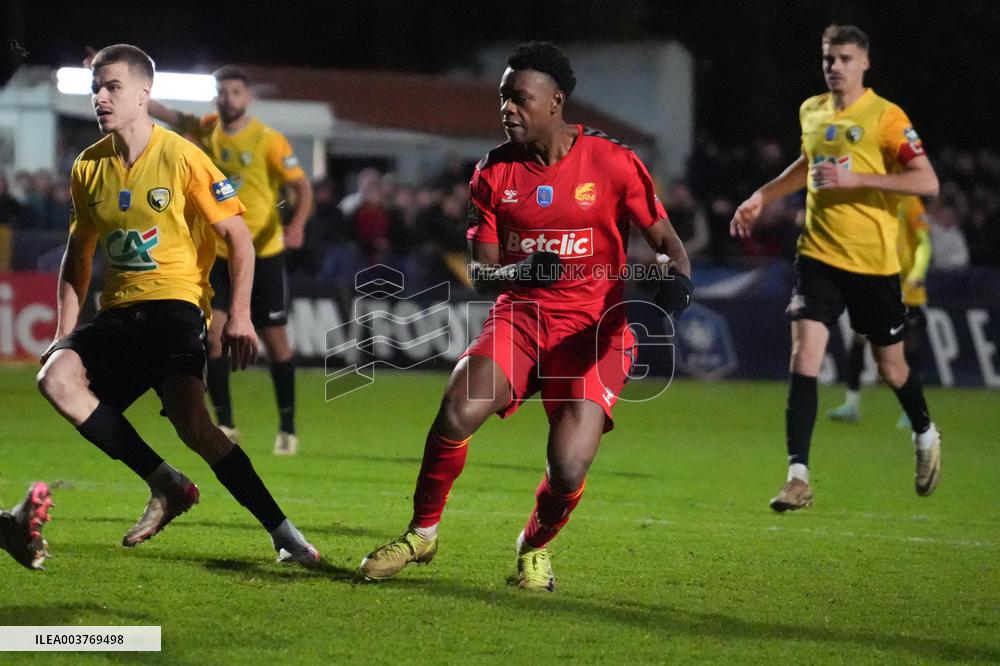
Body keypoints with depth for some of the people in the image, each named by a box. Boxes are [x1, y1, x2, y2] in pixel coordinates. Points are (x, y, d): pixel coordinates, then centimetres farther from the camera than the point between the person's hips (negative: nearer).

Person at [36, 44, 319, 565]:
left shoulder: (182, 157, -7)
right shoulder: (88, 167, 9)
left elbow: (238, 236, -4)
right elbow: (78, 253, 21)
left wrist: (239, 318, -13)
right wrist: (64, 331, 12)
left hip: (175, 303, -6)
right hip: (117, 313, 6)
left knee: (189, 417, -28)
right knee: (56, 376, -23)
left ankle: (283, 532, -19)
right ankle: (165, 486, -14)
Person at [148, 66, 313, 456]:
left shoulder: (269, 141, -9)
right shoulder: (205, 131, 3)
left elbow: (302, 187, -11)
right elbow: (162, 112, 4)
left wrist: (297, 224, -29)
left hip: (263, 255, -3)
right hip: (218, 253, 3)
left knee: (275, 340, 0)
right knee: (212, 333, -9)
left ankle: (287, 429, 11)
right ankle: (225, 425, 0)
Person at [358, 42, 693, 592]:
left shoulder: (611, 163, -5)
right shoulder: (494, 173, 4)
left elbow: (665, 240, 2)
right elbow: (481, 273, 3)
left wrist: (677, 276, -21)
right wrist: (521, 272, -20)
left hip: (594, 327, -2)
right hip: (520, 317, 2)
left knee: (568, 469, -18)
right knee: (457, 412, -24)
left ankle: (535, 547, 18)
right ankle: (422, 532, 1)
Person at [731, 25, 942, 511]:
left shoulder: (885, 117, -10)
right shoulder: (811, 111, 8)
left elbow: (927, 182, -18)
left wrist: (854, 179, -23)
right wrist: (761, 197, 22)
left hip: (874, 261, -4)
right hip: (819, 255, 4)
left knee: (890, 368, 10)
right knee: (803, 357, -13)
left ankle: (926, 437, 41)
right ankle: (798, 477, -13)